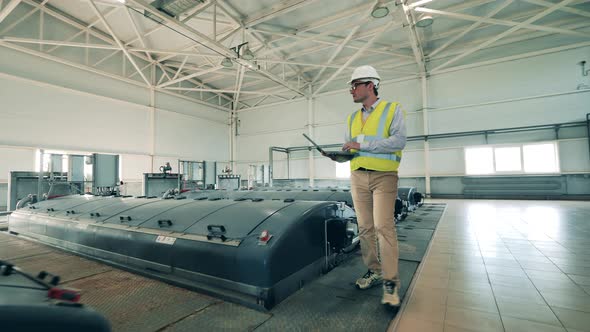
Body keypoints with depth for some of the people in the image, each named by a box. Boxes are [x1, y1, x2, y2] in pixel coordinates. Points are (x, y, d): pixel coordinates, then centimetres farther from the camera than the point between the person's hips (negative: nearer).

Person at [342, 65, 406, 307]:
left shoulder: (392, 109, 1)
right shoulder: (353, 118, 17)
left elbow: (399, 141, -14)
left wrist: (362, 145, -18)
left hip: (384, 176, -5)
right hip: (358, 177, 5)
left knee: (383, 226, -11)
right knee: (365, 228, 7)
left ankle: (391, 281, 1)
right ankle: (374, 272, 21)